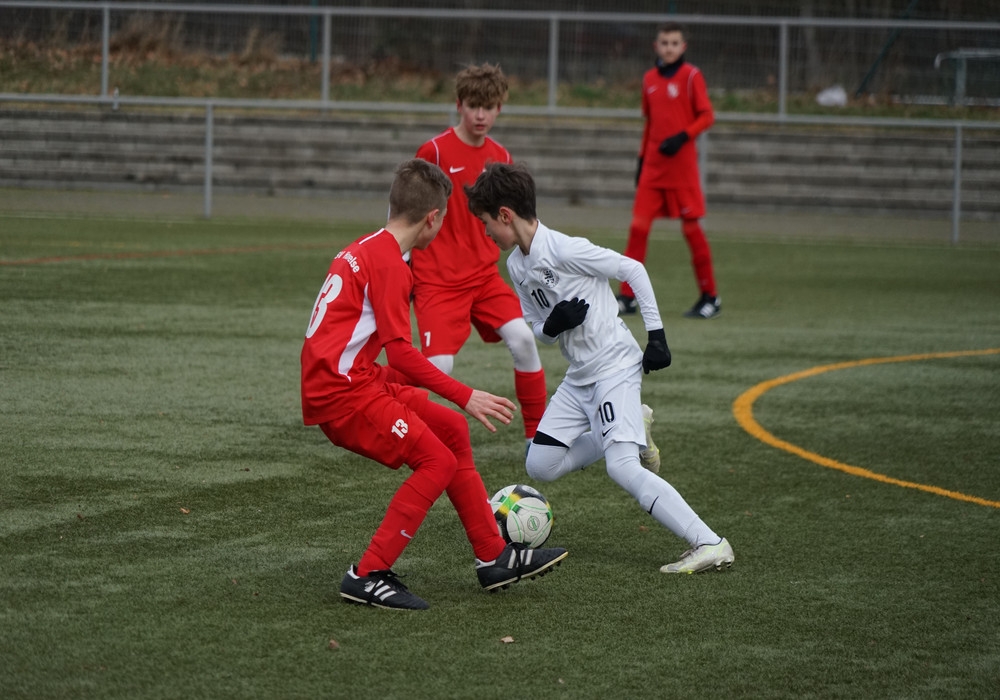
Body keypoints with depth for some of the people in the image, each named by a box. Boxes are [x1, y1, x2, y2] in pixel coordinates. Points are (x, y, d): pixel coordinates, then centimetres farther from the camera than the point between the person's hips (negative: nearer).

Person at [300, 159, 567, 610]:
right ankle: (367, 576, -11)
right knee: (437, 461, -13)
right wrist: (464, 396, -18)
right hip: (342, 391, -10)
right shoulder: (388, 261, -15)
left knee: (452, 430, 15)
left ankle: (494, 557, 19)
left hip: (358, 379, 10)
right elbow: (402, 352, -21)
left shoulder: (364, 249, 15)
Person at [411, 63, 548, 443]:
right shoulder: (435, 150, -9)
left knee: (522, 338, -13)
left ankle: (538, 436, 0)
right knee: (439, 365, -16)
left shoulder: (500, 156, 8)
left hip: (485, 273, 5)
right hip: (438, 278, -5)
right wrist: (401, 268, -2)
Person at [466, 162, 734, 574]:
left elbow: (633, 270, -14)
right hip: (579, 376, 9)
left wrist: (656, 335, -15)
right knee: (539, 466, 8)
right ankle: (635, 427, 19)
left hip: (615, 366, -9)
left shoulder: (563, 250, -18)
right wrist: (551, 326, -11)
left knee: (622, 468, -24)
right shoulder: (516, 264, 8)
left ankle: (710, 545, -25)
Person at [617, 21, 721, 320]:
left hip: (681, 163, -5)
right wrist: (642, 158, 15)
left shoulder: (691, 76, -5)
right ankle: (627, 297, -1)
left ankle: (710, 297, 10)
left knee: (691, 227, -1)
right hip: (653, 165, 5)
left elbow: (707, 116, -6)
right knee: (638, 225, -3)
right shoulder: (650, 79, 11)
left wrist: (682, 137, -19)